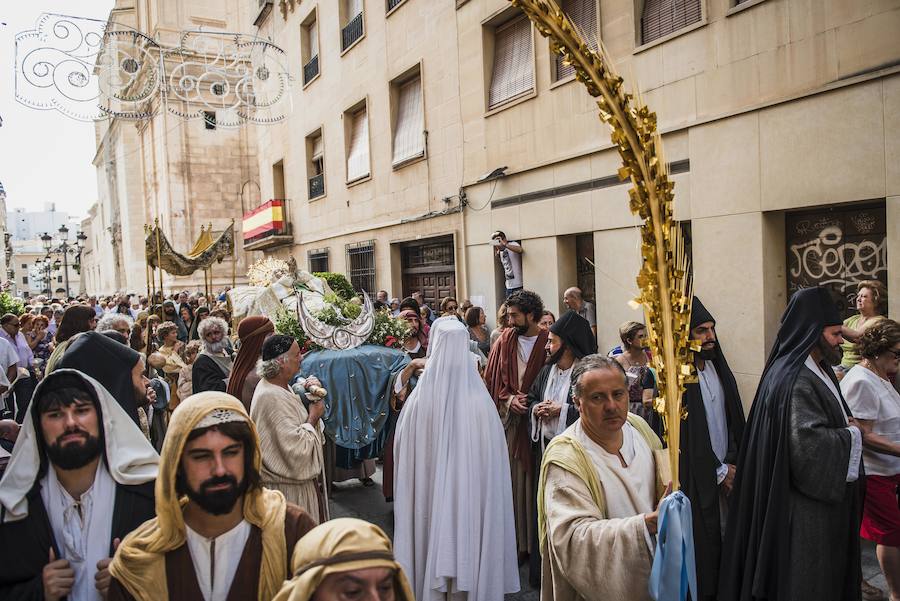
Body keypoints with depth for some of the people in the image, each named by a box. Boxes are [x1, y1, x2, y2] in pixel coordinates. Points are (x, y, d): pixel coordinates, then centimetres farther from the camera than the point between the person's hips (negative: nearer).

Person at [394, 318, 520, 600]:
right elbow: (493, 461, -5)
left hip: (429, 499, 0)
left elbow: (402, 451, -2)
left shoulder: (419, 399, -16)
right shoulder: (481, 399, -15)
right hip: (473, 499, 0)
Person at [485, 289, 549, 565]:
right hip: (508, 421, 3)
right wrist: (509, 399, -7)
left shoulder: (547, 343, -3)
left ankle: (536, 541, 16)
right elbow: (492, 379, 8)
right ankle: (516, 541, 17)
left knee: (534, 481, 2)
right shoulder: (505, 340, 6)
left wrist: (530, 401, -14)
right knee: (511, 480, 5)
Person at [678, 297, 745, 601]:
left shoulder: (718, 368, 7)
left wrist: (731, 463, -1)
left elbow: (735, 420, 11)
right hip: (696, 479, -6)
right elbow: (681, 436, -15)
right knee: (702, 545, 2)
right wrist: (719, 472, -7)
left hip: (727, 471, 6)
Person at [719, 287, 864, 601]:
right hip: (806, 507, -10)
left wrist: (847, 426, 3)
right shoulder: (797, 381, -21)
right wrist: (851, 434, -14)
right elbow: (807, 442, -30)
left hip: (826, 498, 10)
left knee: (829, 571, 19)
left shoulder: (818, 372, 11)